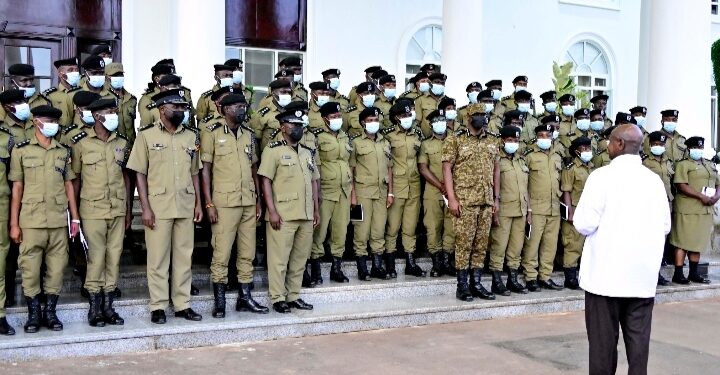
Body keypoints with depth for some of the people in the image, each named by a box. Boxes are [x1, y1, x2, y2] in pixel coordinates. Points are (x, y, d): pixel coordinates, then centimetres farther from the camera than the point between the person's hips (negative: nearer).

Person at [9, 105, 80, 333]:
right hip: (31, 220, -2)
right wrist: (14, 224, 0)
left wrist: (75, 217, 9)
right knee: (30, 268, 0)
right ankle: (33, 314, 13)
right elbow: (17, 189, 3)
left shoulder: (63, 152, 11)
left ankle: (51, 312, 15)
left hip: (58, 220, 2)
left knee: (56, 268, 3)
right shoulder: (21, 150, 4)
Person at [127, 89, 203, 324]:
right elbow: (140, 173, -3)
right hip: (158, 205, -4)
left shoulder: (191, 136, 10)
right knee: (158, 258, 1)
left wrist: (198, 203, 7)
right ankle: (158, 307, 11)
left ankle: (182, 304, 17)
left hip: (186, 205, 4)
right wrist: (145, 207, -9)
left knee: (184, 256, 8)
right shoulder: (146, 135, -2)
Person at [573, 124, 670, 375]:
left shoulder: (602, 175, -10)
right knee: (638, 336, 8)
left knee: (603, 337, 4)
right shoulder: (654, 180, 4)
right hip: (643, 274, 4)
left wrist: (576, 220, 7)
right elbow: (664, 226, 8)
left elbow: (585, 224, -14)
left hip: (606, 272, -4)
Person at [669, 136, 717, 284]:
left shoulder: (711, 165, 20)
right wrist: (701, 196, -19)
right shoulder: (683, 164, -3)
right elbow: (681, 185, -14)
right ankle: (678, 274, -1)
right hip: (687, 209, -7)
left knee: (698, 242, 10)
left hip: (705, 210, 7)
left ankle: (694, 273, 19)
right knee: (683, 242, -5)